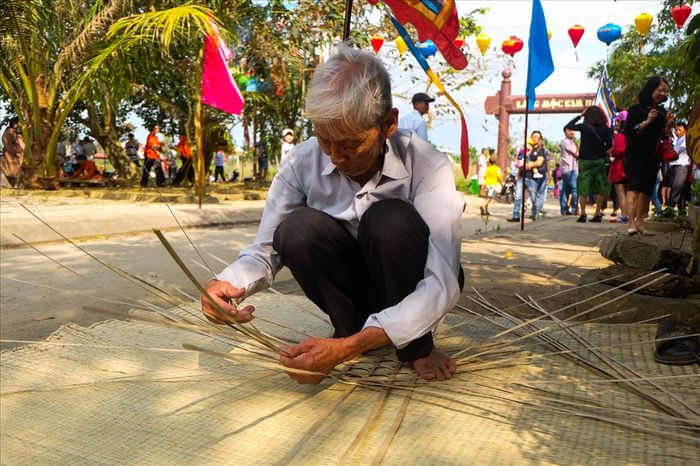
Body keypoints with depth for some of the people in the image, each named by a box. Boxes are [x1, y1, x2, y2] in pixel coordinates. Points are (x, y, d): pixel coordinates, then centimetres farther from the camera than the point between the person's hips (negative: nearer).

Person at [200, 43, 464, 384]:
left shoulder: (428, 168, -25)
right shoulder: (301, 164, -17)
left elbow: (443, 284, -34)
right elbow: (266, 249, -9)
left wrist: (348, 348, -44)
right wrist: (228, 283, -34)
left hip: (410, 290, -1)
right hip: (351, 286, 2)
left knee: (391, 220, -33)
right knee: (297, 229, -28)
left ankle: (418, 346, -10)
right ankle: (352, 327, -5)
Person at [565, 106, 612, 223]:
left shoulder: (584, 126, -8)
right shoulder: (605, 129, -2)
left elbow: (568, 126, 3)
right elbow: (609, 145, 0)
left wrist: (579, 115, 8)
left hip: (585, 160, -2)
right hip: (600, 160, 2)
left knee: (583, 187, 4)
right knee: (600, 187, 8)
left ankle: (582, 214, 1)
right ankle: (598, 213, 9)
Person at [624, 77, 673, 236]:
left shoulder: (661, 111, 11)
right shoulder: (637, 109, -8)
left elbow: (660, 134, 19)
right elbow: (628, 132, -16)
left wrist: (666, 125, 0)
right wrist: (646, 122, -24)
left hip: (653, 157, 7)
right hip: (635, 155, -7)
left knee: (646, 190, 7)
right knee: (635, 187, -18)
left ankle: (639, 223, 13)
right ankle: (632, 224, -25)